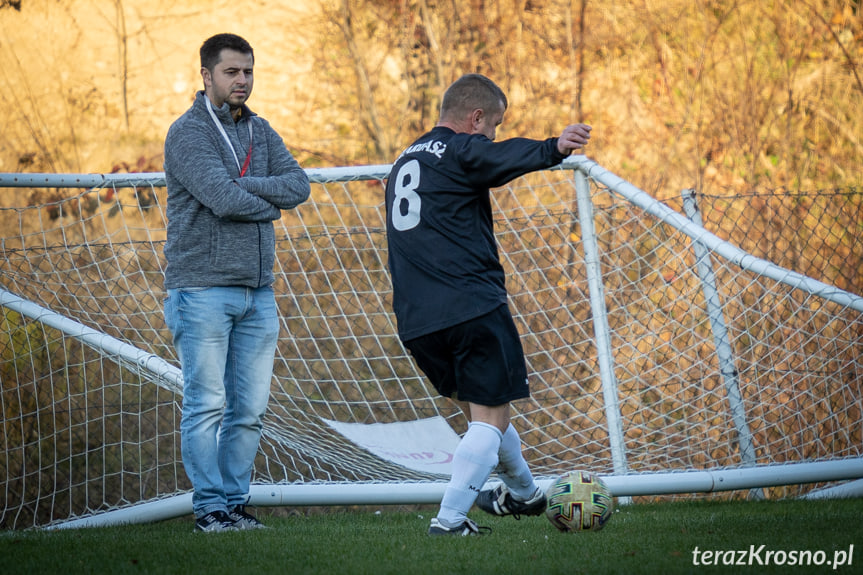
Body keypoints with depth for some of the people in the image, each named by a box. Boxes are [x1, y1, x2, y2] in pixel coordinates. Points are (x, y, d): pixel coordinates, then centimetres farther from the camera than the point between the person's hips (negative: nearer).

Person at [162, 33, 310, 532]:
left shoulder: (260, 131, 15)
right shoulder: (188, 132, -6)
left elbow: (299, 186, 1)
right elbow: (223, 199, -19)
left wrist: (241, 186, -11)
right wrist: (269, 203, -1)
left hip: (257, 292, 6)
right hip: (203, 289, -6)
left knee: (250, 408, 5)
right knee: (207, 405, -6)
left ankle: (236, 501, 12)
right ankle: (210, 507, -2)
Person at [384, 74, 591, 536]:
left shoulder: (404, 163, 24)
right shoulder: (462, 151, -4)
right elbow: (507, 157, -27)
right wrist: (555, 148, -42)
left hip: (416, 320, 8)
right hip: (472, 305, -8)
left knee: (479, 409, 23)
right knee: (490, 416, -3)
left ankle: (524, 493, 39)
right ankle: (450, 518, -13)